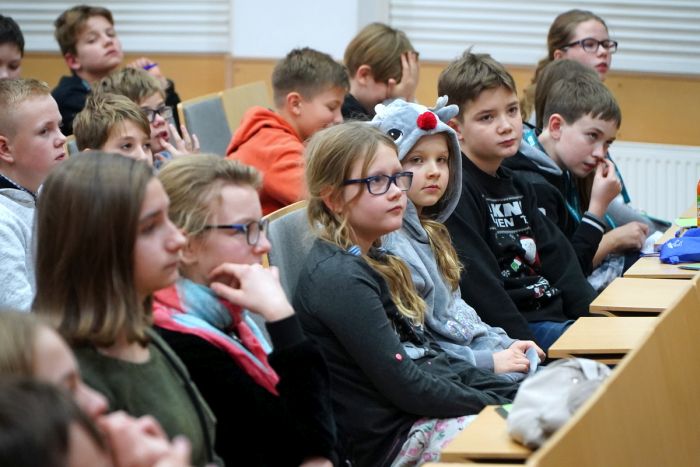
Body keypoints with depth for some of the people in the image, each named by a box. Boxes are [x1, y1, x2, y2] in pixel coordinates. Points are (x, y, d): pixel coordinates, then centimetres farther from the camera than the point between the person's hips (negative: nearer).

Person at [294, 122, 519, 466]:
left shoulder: (373, 259, 12)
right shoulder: (341, 279, -18)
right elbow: (405, 387, -18)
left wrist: (511, 394, 3)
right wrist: (495, 405, -11)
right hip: (394, 438, -9)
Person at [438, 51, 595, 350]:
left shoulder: (517, 187, 19)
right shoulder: (456, 191, -10)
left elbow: (559, 260, 15)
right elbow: (476, 283, -17)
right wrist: (525, 347, -21)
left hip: (555, 314, 9)